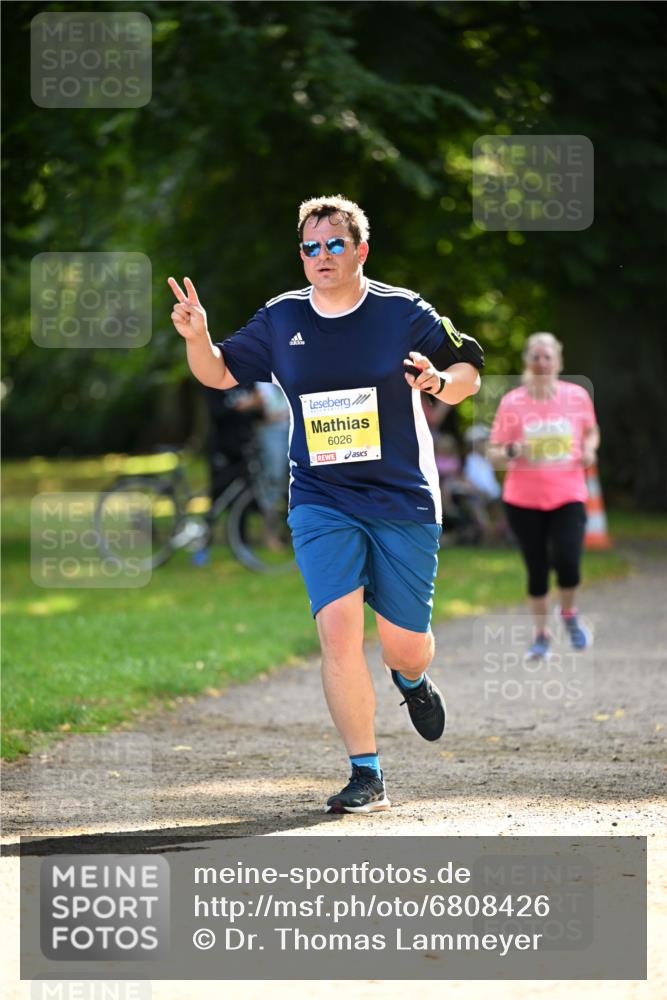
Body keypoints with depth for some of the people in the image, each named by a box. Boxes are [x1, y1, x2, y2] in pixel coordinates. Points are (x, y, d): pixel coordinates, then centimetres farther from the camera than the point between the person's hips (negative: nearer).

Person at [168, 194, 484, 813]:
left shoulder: (404, 313, -2)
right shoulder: (280, 320, 4)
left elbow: (469, 370, 5)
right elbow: (218, 373, 14)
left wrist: (442, 382, -18)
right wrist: (197, 338, -8)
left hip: (404, 504, -1)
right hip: (321, 504, 1)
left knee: (406, 646, 3)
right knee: (338, 629, -17)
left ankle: (411, 679, 44)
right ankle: (366, 776, -10)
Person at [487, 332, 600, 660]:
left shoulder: (577, 396, 0)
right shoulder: (511, 402, -4)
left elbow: (591, 431, 19)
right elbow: (494, 454, 0)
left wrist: (589, 449, -2)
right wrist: (512, 452, -22)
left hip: (568, 496, 0)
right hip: (524, 499, 0)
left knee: (567, 562, -17)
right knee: (537, 570, 3)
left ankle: (569, 614, 14)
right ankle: (541, 634, 24)